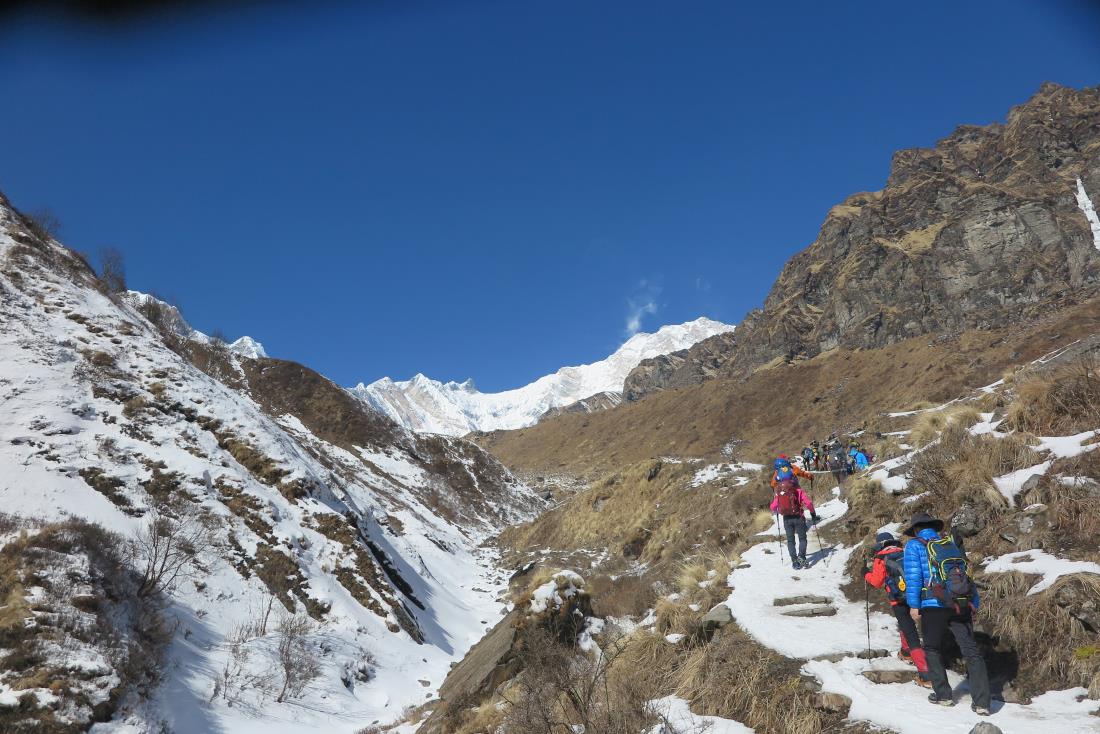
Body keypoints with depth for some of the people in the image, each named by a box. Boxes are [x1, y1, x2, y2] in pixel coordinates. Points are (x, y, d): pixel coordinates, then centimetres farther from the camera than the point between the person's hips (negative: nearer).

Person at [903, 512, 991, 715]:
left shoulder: (914, 545, 6)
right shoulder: (952, 544, 21)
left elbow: (913, 575, -5)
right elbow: (968, 575, 18)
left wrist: (913, 604, -5)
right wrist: (974, 605, 18)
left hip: (934, 606, -4)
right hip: (962, 605, 4)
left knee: (933, 650, 14)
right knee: (971, 651, 3)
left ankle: (943, 695, 15)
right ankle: (982, 702, -3)